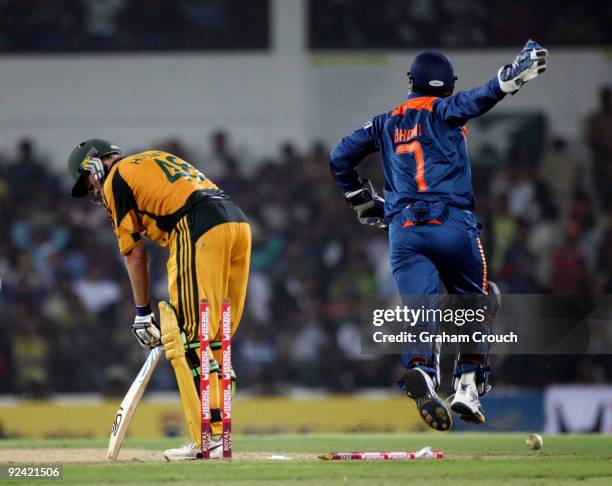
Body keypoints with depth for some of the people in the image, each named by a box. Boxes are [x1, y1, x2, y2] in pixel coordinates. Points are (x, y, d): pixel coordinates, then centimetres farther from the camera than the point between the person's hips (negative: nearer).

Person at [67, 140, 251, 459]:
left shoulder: (116, 180, 10)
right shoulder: (156, 159, 33)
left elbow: (134, 253, 9)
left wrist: (142, 312, 16)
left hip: (201, 231, -8)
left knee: (193, 340, -6)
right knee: (215, 340, 12)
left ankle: (211, 437, -12)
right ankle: (218, 431, 12)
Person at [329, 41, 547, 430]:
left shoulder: (388, 122, 20)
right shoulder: (444, 110, 6)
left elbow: (340, 158, 22)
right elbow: (480, 99, -15)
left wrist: (363, 203, 34)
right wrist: (520, 71, -26)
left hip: (403, 230, 3)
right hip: (452, 223, -3)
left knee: (419, 311, -4)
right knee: (476, 304, 14)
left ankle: (420, 370, -35)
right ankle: (468, 385, -1)